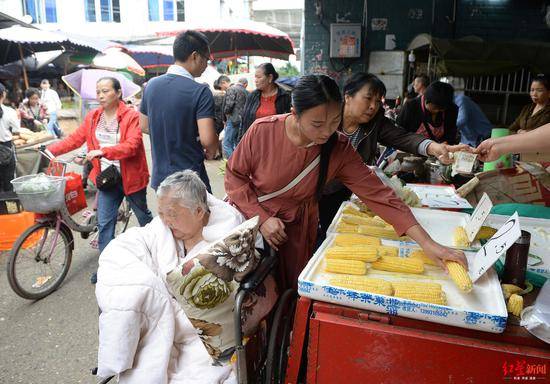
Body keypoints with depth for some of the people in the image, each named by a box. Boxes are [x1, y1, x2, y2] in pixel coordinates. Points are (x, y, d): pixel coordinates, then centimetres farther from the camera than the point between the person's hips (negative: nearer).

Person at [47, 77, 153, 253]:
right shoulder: (92, 117, 5)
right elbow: (75, 139, 4)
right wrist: (50, 149, -7)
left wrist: (103, 151, -33)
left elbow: (132, 146, -23)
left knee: (143, 216, 16)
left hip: (130, 177, -4)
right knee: (104, 224, 2)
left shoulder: (132, 116, -13)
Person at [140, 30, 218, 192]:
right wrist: (211, 152, -3)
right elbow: (207, 139, -23)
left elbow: (144, 126, 12)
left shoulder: (151, 85, 2)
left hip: (160, 177, 6)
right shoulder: (200, 91, -17)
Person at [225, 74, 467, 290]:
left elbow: (377, 193, -20)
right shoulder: (264, 131, -21)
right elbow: (235, 175, -10)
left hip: (297, 231, 1)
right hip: (251, 218, -1)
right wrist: (262, 217, -20)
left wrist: (427, 243, -27)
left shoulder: (339, 149, -16)